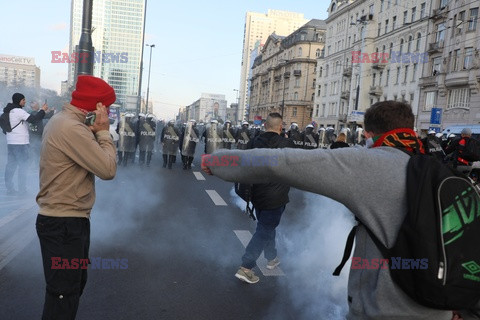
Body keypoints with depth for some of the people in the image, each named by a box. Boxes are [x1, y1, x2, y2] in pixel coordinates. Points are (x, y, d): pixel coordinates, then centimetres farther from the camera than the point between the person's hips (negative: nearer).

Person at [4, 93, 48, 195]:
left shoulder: (8, 111, 15)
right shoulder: (19, 111, -14)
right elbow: (33, 119, -21)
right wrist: (43, 110, -12)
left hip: (10, 142, 9)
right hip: (20, 143, -9)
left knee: (11, 165, 9)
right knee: (23, 165, 0)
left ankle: (9, 188, 13)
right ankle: (22, 189, 3)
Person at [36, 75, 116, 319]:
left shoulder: (63, 120, 12)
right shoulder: (71, 127, -22)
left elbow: (92, 162, 9)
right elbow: (108, 169, -23)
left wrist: (95, 132, -5)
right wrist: (103, 131, -13)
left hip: (68, 219, 11)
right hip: (64, 223, -11)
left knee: (74, 285, 23)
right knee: (63, 294, 1)